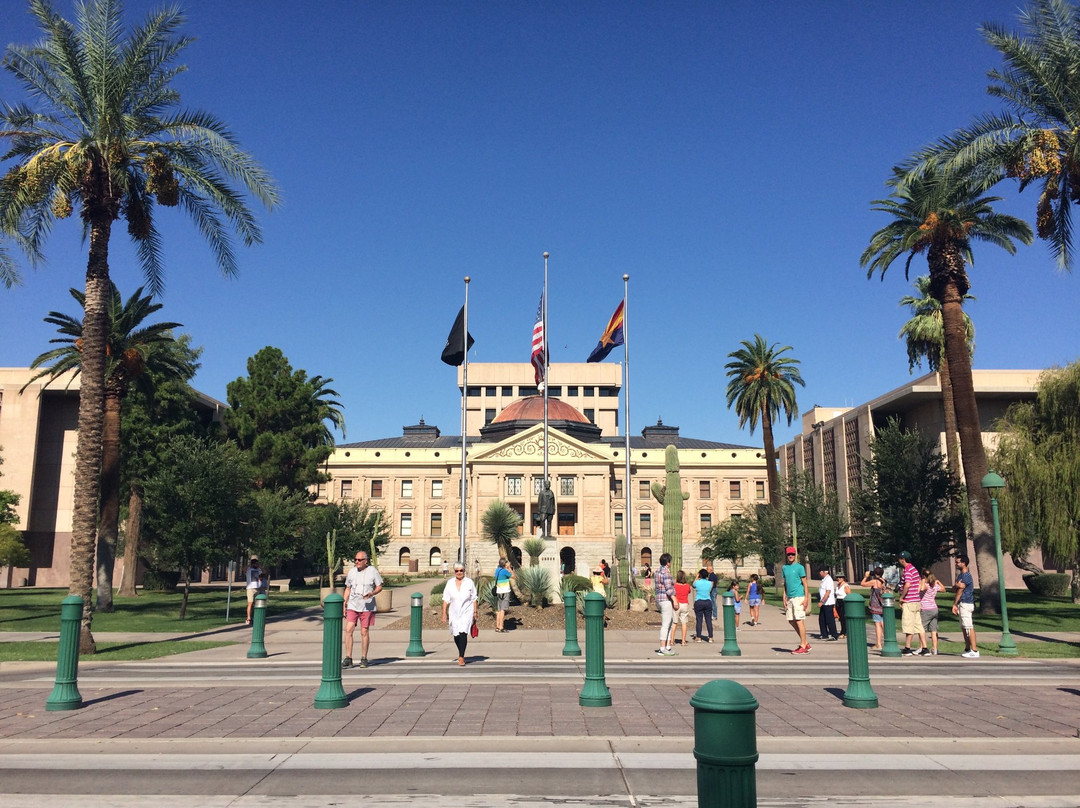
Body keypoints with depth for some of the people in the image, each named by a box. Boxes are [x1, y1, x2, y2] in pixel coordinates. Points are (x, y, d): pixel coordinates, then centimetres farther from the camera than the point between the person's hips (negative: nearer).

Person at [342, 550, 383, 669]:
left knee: (364, 632, 2)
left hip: (367, 607, -2)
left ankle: (364, 659, 13)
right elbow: (348, 589, 15)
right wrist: (344, 605, 10)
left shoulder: (373, 571, -1)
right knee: (348, 630, -9)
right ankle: (348, 658, -3)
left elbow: (379, 587, 3)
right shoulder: (352, 572, 8)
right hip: (352, 606, 2)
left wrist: (372, 593, -17)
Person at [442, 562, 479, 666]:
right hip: (454, 613, 3)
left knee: (463, 633, -16)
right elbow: (446, 599, 4)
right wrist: (444, 613, 0)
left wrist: (475, 611, 0)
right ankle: (461, 653, 35)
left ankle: (461, 657, -11)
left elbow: (474, 598, 3)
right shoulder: (450, 583, 2)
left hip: (467, 612, -3)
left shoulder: (469, 582, -1)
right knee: (456, 635, 10)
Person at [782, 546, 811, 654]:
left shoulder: (799, 567, -4)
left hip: (799, 597, -7)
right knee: (791, 621, 8)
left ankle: (803, 647, -3)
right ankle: (805, 644, 19)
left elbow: (805, 584, -6)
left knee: (799, 621, -8)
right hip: (789, 598, 7)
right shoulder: (784, 568, 14)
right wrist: (784, 598, 12)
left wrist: (806, 599, -13)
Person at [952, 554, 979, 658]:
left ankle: (974, 651, -12)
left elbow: (960, 591, -12)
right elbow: (954, 588, 9)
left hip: (966, 604, -10)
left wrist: (954, 605, -6)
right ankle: (967, 649, 19)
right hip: (962, 604, 10)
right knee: (964, 628, 13)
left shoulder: (966, 576, -14)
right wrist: (956, 585, -16)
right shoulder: (961, 575, 17)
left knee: (969, 627, -11)